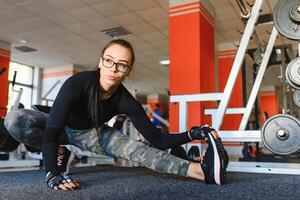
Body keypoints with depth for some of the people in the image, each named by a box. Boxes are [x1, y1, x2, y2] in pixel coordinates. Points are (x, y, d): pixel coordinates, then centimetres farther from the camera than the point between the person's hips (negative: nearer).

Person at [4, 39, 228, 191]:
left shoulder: (127, 102, -26)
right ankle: (60, 154, -12)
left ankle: (200, 170, -40)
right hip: (62, 128, -1)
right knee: (15, 120, -32)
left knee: (137, 149, -26)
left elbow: (156, 139, -23)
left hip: (91, 133, 1)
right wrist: (52, 174, -54)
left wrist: (191, 134, -38)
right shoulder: (77, 83, -37)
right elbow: (51, 130, -41)